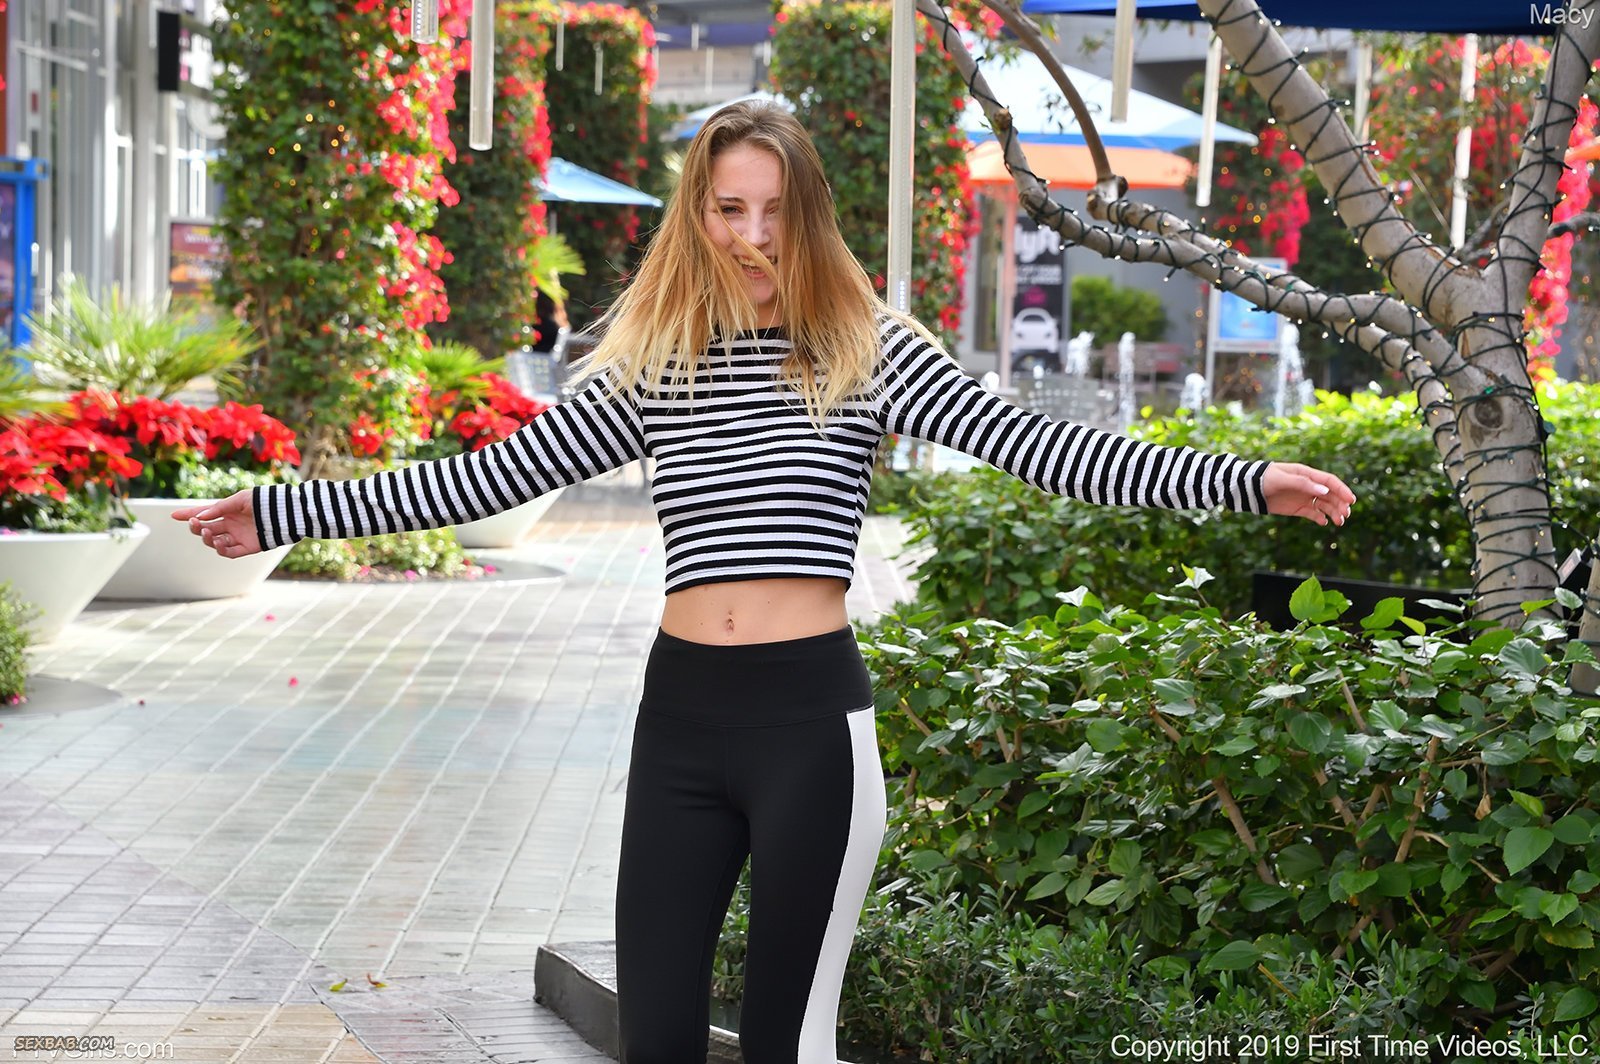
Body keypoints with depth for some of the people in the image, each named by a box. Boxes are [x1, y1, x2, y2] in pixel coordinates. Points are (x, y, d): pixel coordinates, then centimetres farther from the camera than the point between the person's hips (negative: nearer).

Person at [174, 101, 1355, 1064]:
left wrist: (1248, 481, -18)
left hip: (813, 718, -3)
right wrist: (277, 513, 9)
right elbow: (490, 476, 10)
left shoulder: (868, 350, 0)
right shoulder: (650, 368, 8)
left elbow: (1038, 446, -8)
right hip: (681, 718, 3)